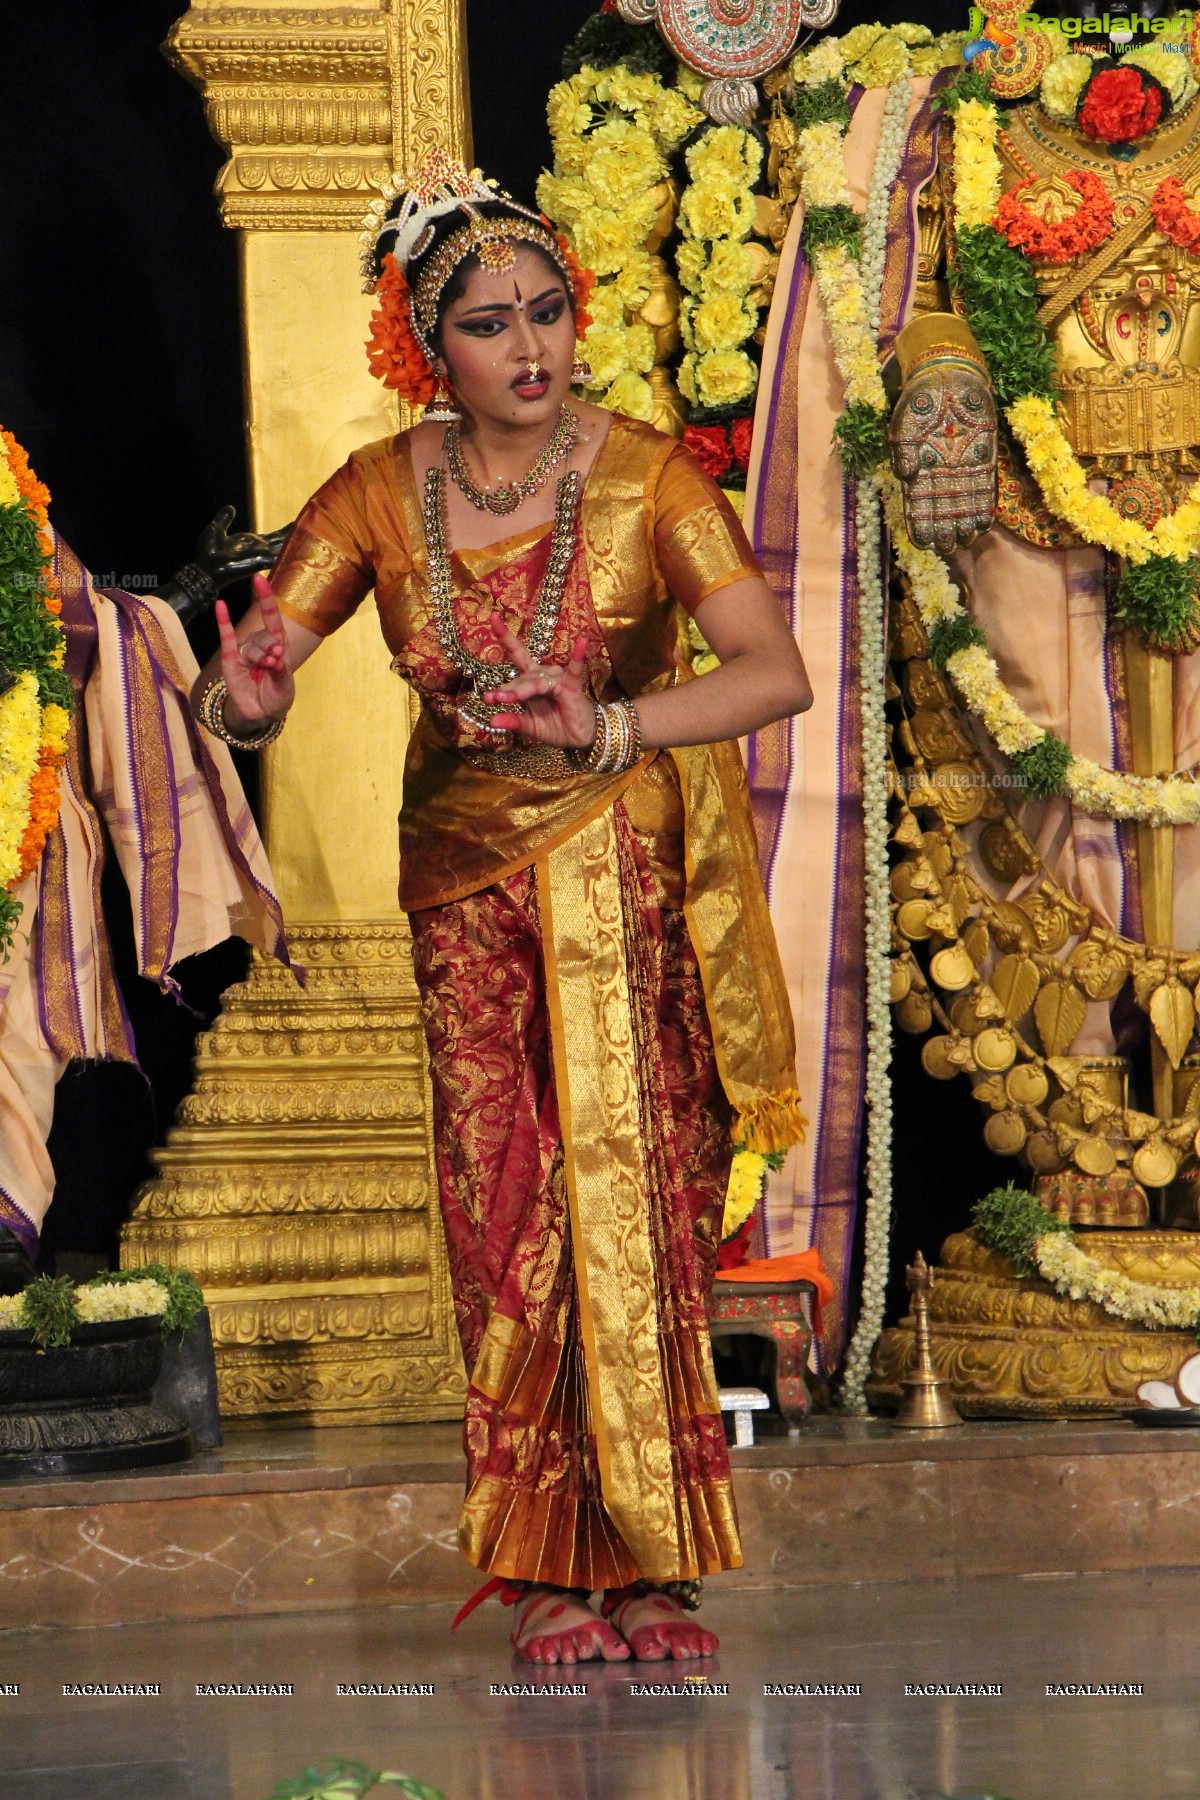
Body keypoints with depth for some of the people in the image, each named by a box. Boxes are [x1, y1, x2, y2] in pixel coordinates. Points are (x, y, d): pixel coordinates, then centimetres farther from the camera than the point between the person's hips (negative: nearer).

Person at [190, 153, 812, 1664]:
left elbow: (774, 670, -25)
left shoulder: (645, 477, -14)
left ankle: (648, 1561, 0)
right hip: (469, 876, 2)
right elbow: (250, 676, -5)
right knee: (509, 1210, -3)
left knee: (634, 1196, -8)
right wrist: (247, 696, -30)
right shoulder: (381, 495, -5)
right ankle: (544, 1571, 2)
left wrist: (611, 730, -40)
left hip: (634, 867, -2)